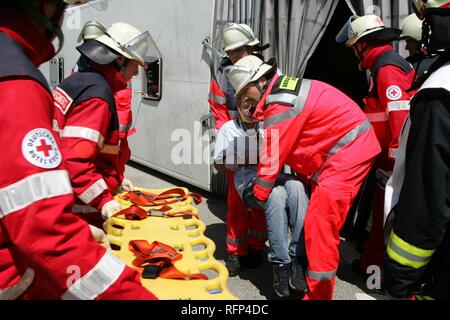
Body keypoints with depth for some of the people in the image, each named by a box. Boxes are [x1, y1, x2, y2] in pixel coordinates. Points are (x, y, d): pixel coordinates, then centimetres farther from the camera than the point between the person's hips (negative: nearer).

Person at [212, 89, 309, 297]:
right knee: (276, 194, -37)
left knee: (296, 187, -35)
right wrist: (245, 160, -1)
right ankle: (280, 264, -33)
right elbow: (219, 165, 15)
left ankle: (299, 258, -35)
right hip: (248, 179, -2)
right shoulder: (228, 128, 17)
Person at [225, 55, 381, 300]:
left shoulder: (281, 104, -19)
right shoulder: (283, 90, 11)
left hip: (348, 151, -10)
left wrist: (257, 197, -2)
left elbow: (272, 158, -14)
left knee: (319, 223, -11)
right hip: (342, 150, 10)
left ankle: (318, 293, -3)